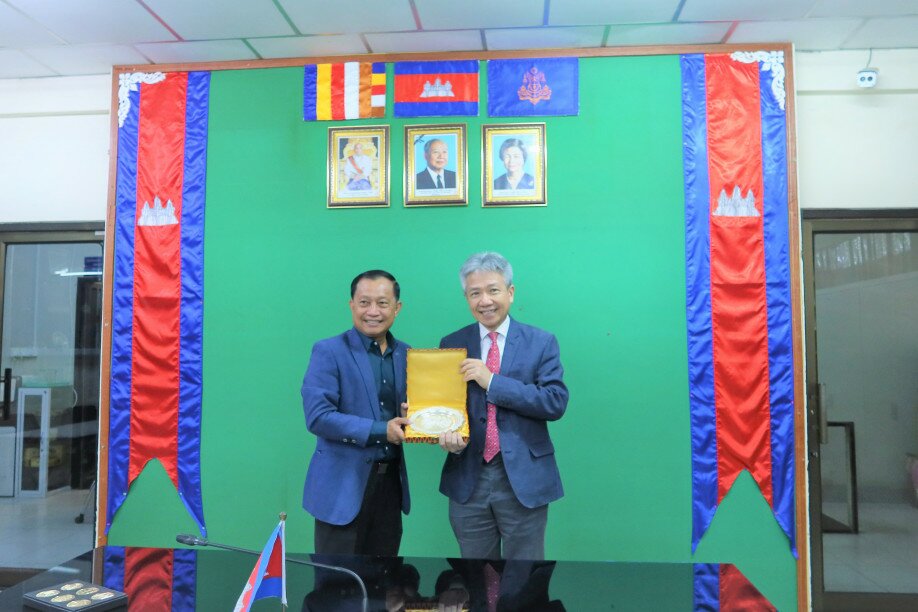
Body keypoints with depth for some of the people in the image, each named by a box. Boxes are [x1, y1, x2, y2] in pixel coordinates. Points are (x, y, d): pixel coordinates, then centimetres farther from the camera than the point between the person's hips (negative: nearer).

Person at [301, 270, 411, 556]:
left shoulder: (405, 354, 8)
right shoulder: (328, 351, -8)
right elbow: (317, 416, -17)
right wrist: (380, 431, -19)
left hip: (391, 480, 5)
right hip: (344, 484, -5)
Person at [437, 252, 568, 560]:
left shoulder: (541, 342, -2)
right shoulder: (451, 345, 4)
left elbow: (556, 402, -13)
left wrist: (492, 381, -19)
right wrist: (450, 437, -17)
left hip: (524, 479, -2)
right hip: (468, 478, 2)